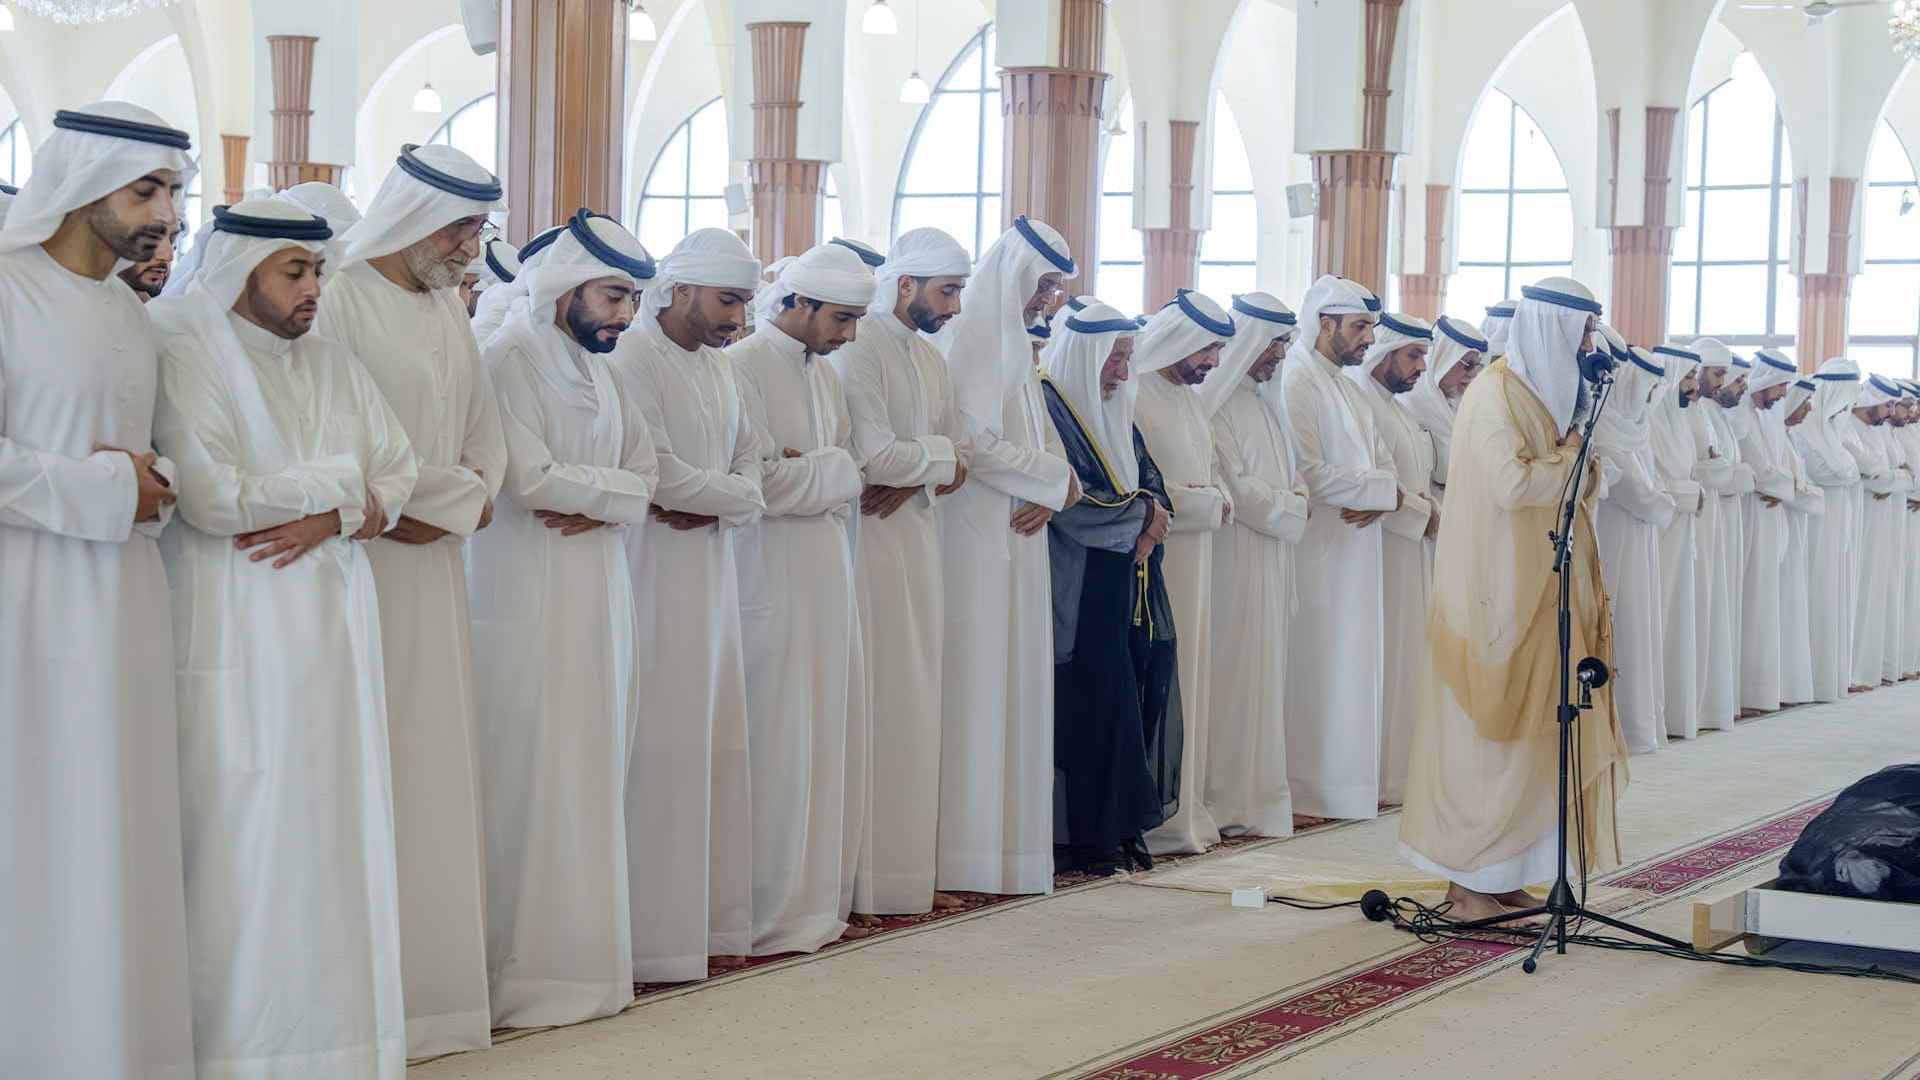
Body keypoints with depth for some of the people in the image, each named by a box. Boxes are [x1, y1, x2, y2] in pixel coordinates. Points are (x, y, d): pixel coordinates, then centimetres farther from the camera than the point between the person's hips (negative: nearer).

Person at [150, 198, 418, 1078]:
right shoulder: (186, 355, -6)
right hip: (236, 635, -6)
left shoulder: (331, 364, 15)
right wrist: (342, 486, -4)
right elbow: (208, 496, -16)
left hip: (333, 632, 6)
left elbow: (398, 474, 11)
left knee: (332, 828, 4)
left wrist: (328, 519, -9)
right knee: (241, 833, -6)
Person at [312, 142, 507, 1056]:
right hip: (362, 566, -7)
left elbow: (485, 434, 14)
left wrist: (444, 508, -4)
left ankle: (438, 968, 14)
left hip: (435, 567, 7)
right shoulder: (341, 300, -10)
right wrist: (448, 493, -8)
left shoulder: (448, 309, 14)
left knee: (437, 764, 8)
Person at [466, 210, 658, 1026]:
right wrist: (613, 487, -4)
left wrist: (597, 506, -8)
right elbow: (529, 479, -19)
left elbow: (643, 477, 13)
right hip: (532, 599, -8)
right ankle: (528, 968, -2)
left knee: (592, 772, 8)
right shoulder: (513, 359, -9)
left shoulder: (596, 367, 16)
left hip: (599, 590, 8)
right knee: (535, 776, -6)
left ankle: (584, 950, 14)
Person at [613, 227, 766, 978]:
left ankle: (712, 921, 15)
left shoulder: (718, 366, 16)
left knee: (716, 749, 9)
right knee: (661, 753, -8)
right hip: (655, 577, -8)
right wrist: (734, 492, -3)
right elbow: (661, 474, -19)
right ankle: (654, 936, -4)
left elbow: (751, 462, 13)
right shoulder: (634, 359, -11)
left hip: (713, 575, 8)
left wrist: (713, 506, -7)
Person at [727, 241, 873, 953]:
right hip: (772, 580, -8)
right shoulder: (744, 368, -10)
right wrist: (833, 471, -4)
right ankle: (772, 913, -1)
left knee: (829, 735, 9)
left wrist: (808, 471, -5)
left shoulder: (823, 373, 17)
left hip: (829, 575, 8)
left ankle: (817, 899, 16)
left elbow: (850, 475, 15)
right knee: (779, 741, -7)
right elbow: (761, 480, -17)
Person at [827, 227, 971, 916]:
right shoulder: (860, 349, -10)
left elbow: (953, 466, 12)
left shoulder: (930, 359, 16)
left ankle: (902, 866, 13)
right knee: (865, 704, -7)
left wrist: (910, 483, -8)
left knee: (913, 703, 8)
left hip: (918, 544, 8)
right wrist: (939, 456, -3)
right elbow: (874, 454, -20)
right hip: (870, 548, -8)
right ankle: (851, 878, -5)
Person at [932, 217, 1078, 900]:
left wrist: (1051, 491, -3)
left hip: (1019, 538, 9)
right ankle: (961, 852, -6)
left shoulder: (1015, 345, 19)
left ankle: (1007, 841, 13)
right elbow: (977, 445, -18)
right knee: (974, 682, -8)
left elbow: (1036, 436, 17)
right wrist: (1058, 480, -9)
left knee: (1014, 684, 9)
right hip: (976, 538, -9)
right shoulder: (969, 340, -10)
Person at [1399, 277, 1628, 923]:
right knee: (1487, 734, -5)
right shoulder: (1497, 396, -13)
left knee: (1522, 733, 9)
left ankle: (1498, 875, 13)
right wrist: (1574, 456, -8)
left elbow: (1576, 486, 17)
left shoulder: (1541, 392, 15)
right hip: (1498, 596, -9)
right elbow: (1513, 484, -24)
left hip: (1537, 595, 9)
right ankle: (1467, 881, 0)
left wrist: (1580, 460, -3)